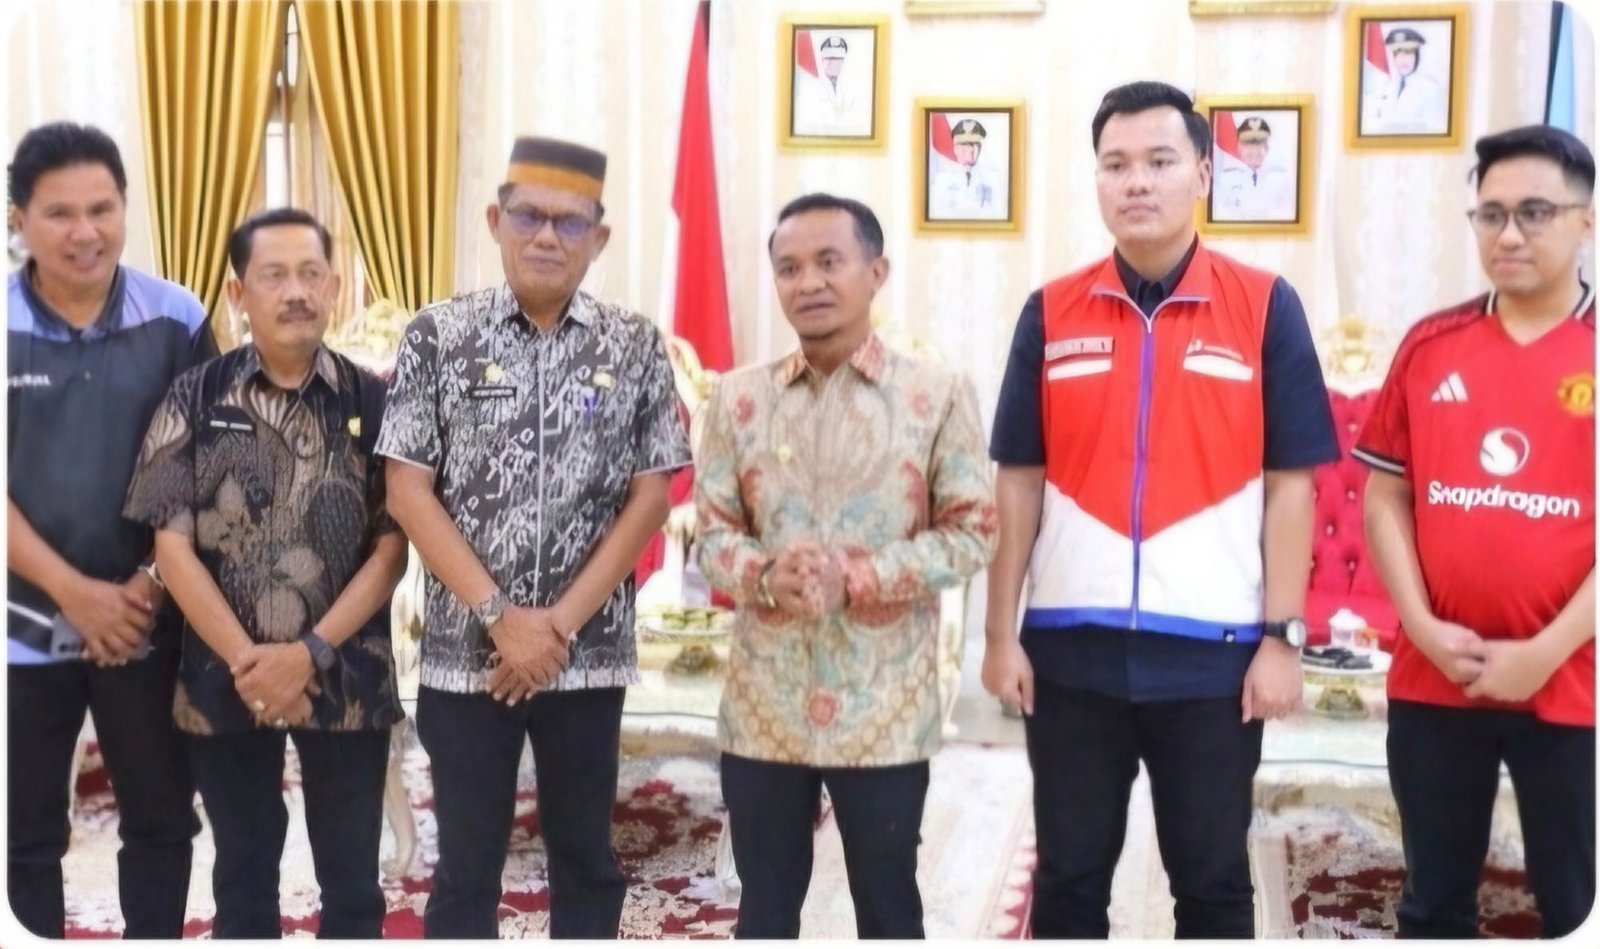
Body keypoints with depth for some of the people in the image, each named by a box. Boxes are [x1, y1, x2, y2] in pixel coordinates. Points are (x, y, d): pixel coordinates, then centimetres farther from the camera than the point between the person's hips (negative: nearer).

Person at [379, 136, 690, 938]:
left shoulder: (636, 347, 1)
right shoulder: (438, 337, -2)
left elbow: (649, 498, -1)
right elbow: (408, 492, -5)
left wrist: (562, 622, -10)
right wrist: (499, 616, -13)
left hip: (591, 653, 1)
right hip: (465, 652, -1)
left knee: (586, 860, 13)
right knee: (466, 866, 9)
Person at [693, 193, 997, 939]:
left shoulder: (937, 394, -3)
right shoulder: (738, 397, 5)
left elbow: (973, 531, -4)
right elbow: (710, 530, 5)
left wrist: (857, 578, -17)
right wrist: (764, 577, -17)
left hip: (885, 706, -2)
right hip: (764, 703, 2)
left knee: (888, 904, 12)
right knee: (765, 904, 14)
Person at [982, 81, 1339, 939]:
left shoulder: (1265, 307, -2)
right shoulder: (1052, 313, 3)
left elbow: (1290, 484, -2)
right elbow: (1019, 482, 4)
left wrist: (1282, 637, -6)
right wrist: (1001, 633, 1)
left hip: (1213, 649, -1)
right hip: (1071, 647, 2)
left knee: (1213, 883, 12)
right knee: (1068, 879, 12)